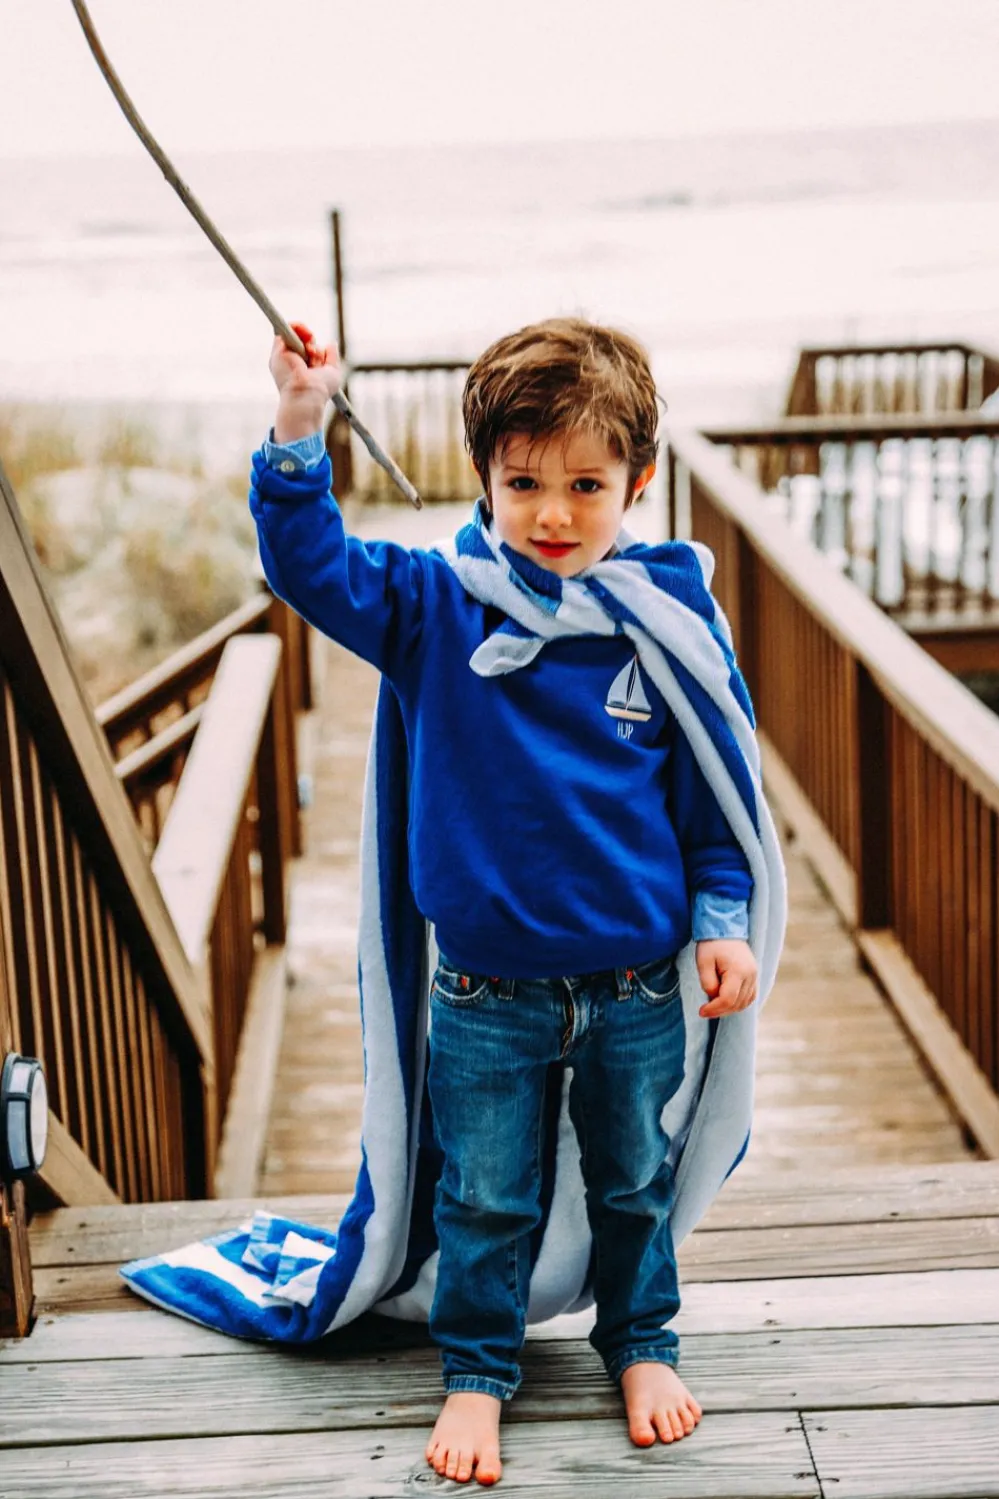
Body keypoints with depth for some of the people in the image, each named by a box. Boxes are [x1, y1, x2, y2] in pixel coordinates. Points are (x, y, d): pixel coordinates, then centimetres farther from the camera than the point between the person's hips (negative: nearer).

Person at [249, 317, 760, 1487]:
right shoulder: (435, 606, -7)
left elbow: (713, 790, 1)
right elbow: (310, 563, -15)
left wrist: (722, 920, 0)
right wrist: (299, 427, -27)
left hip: (637, 987, 1)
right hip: (486, 990, 0)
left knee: (635, 1183, 20)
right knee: (483, 1199, 12)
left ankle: (641, 1344, 43)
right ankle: (476, 1372, 34)